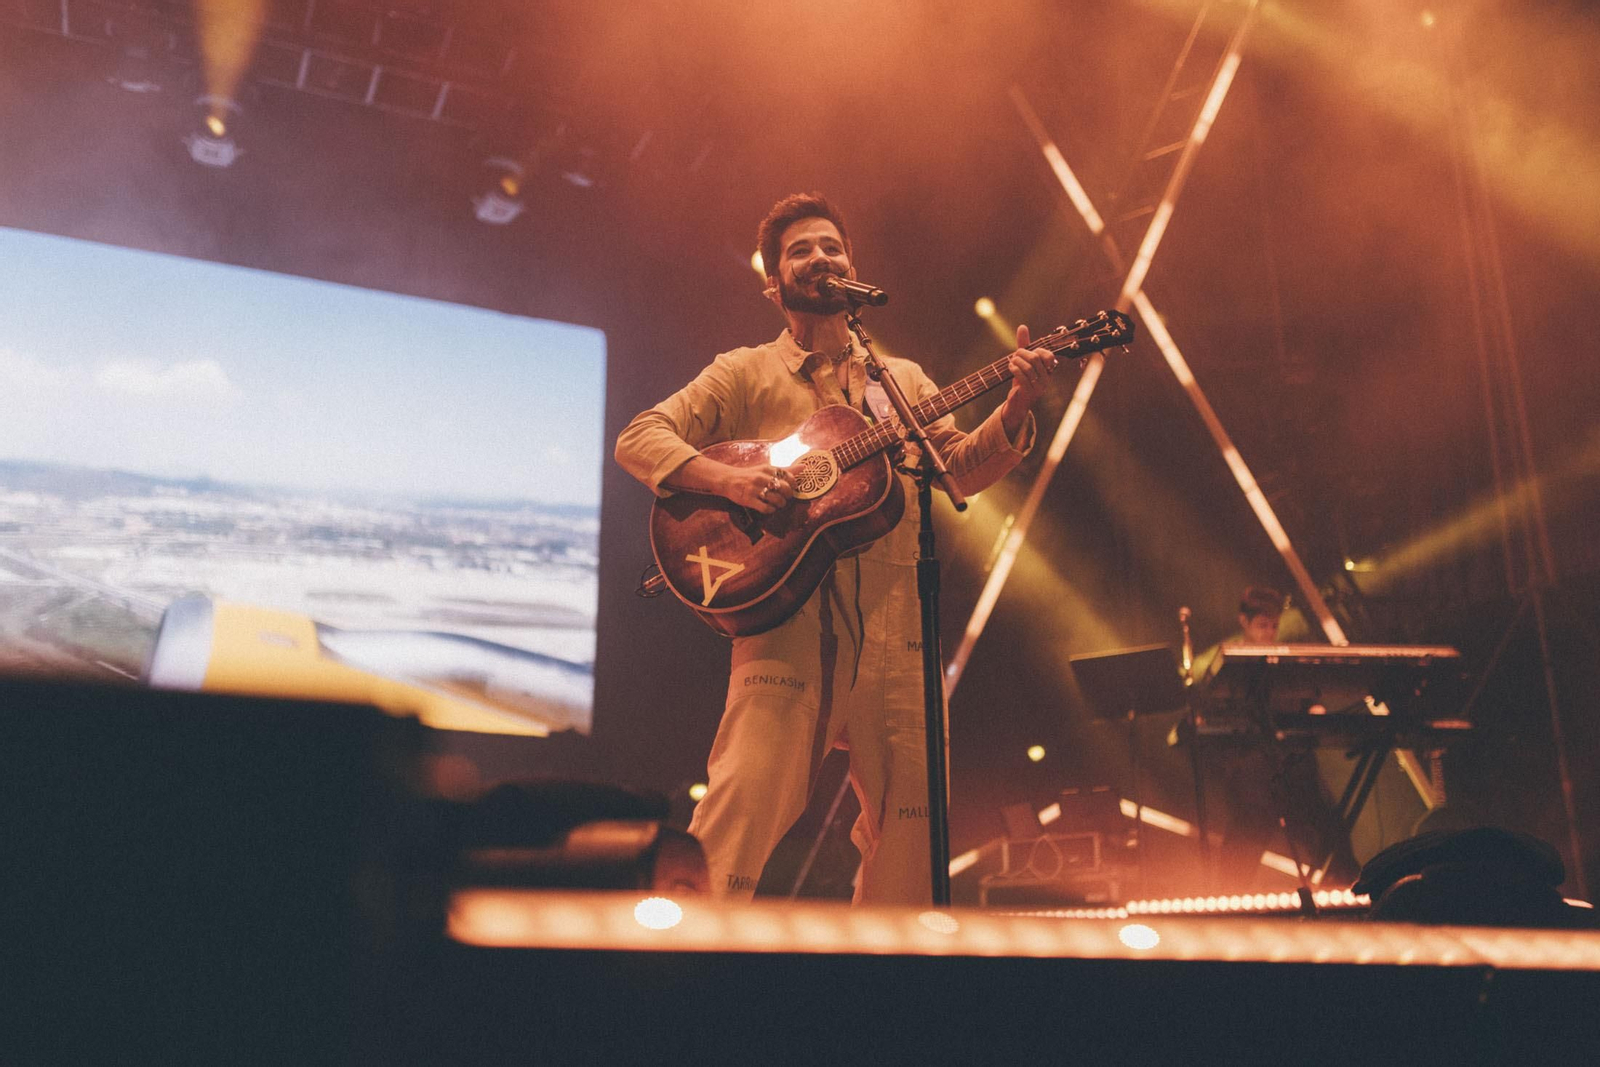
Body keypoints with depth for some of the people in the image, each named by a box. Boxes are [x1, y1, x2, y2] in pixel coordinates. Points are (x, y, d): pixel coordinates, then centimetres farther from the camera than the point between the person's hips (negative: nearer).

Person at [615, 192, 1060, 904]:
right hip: (783, 621, -3)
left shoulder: (903, 381, 21)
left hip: (892, 627, 4)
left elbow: (963, 469, 10)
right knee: (745, 802, -16)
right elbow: (639, 438, 3)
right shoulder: (745, 373, 11)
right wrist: (723, 478, -15)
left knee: (911, 823, 4)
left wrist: (1014, 408, -8)